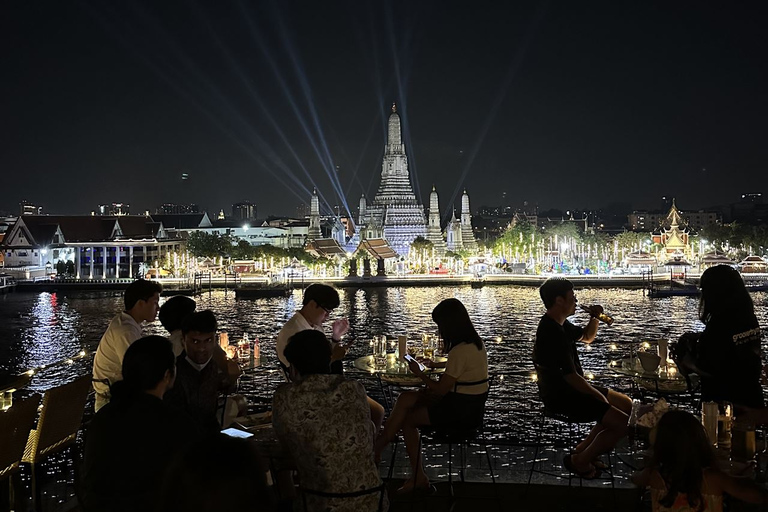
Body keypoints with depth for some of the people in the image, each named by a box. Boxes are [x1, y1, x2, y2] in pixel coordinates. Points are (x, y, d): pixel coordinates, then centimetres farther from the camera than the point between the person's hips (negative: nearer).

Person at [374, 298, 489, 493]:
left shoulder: (460, 351, -23)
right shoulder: (476, 342, 6)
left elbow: (441, 390, -17)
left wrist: (419, 373, -3)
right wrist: (438, 365, 20)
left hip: (460, 413, -9)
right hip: (472, 406, 9)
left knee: (407, 419, 5)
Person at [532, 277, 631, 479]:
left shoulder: (559, 324, 5)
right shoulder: (553, 334, -27)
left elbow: (587, 337, 22)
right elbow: (572, 378, -26)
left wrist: (594, 317, 1)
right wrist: (600, 397, -11)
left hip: (570, 388, 11)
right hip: (563, 397, -11)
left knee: (626, 404, 16)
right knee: (624, 423, -15)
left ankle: (584, 448, 19)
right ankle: (579, 460, 2)